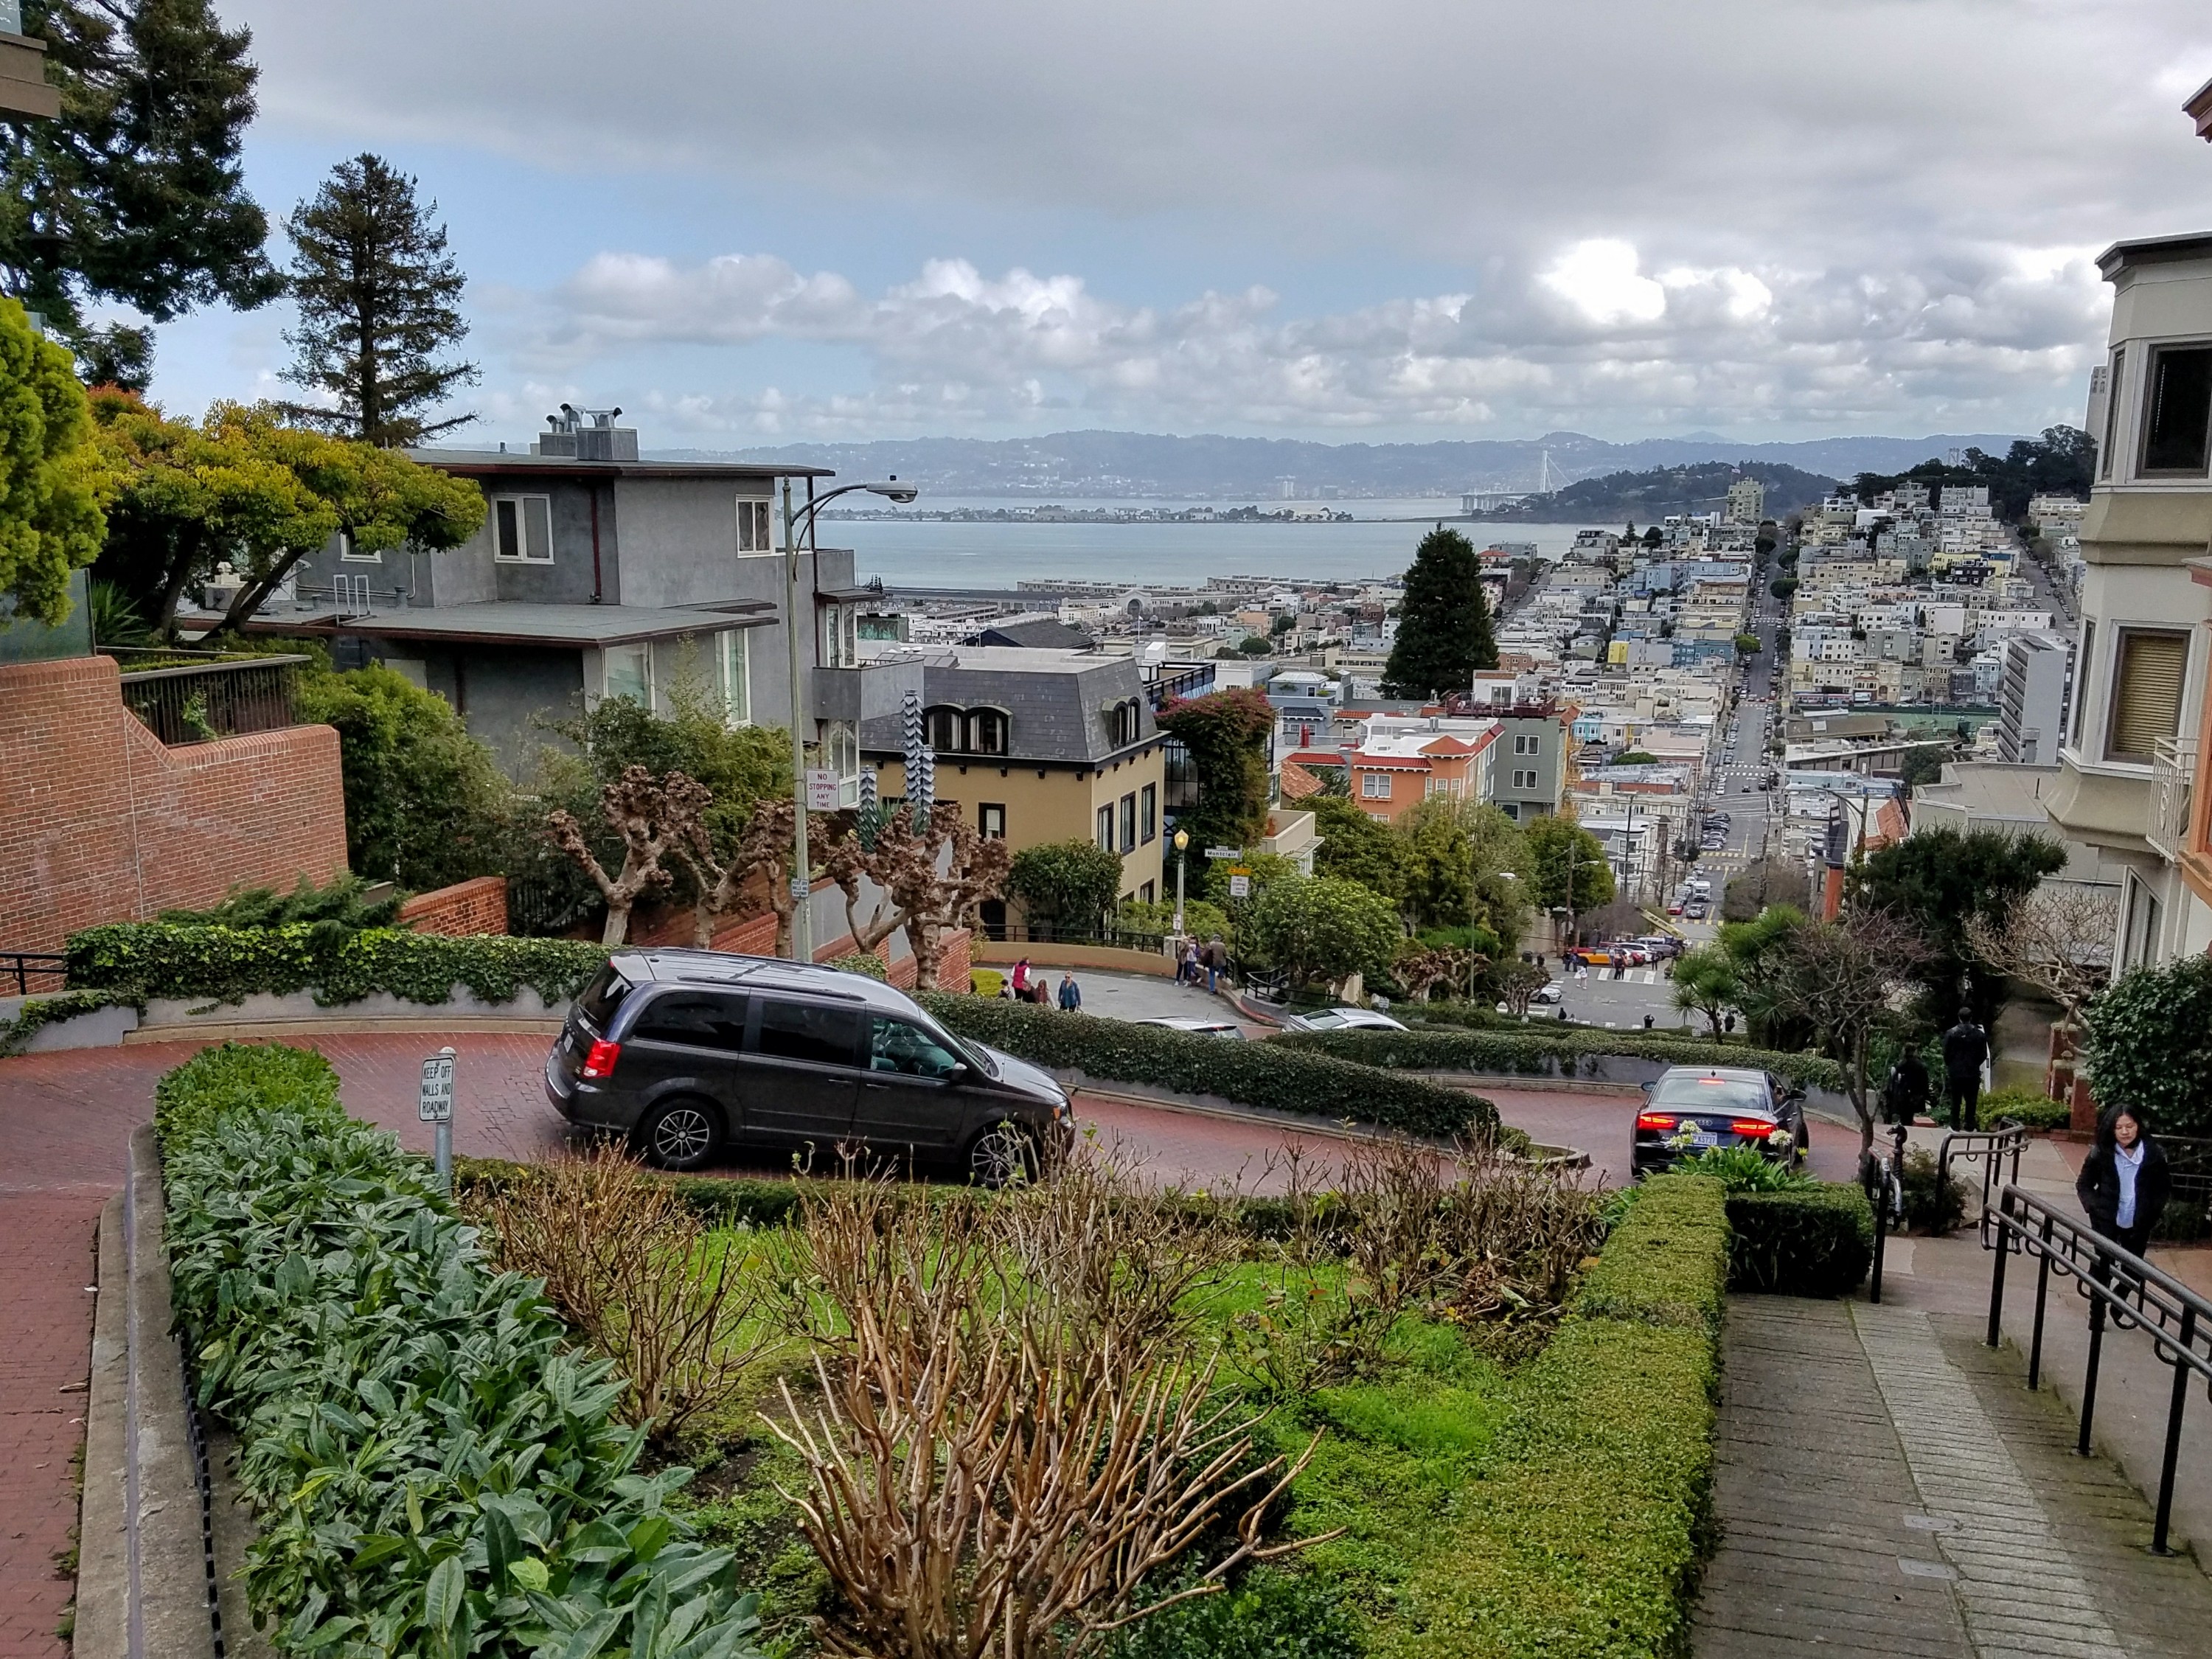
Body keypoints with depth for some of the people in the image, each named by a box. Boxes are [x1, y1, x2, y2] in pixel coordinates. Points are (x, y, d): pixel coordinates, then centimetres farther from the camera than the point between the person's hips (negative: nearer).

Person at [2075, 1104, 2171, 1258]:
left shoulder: (2154, 1153, -8)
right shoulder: (2100, 1153, -10)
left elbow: (2164, 1186, 6)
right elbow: (2083, 1184, 2)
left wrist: (2153, 1211, -4)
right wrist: (2095, 1207, -10)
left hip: (2139, 1224, 1)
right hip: (2106, 1222, -1)